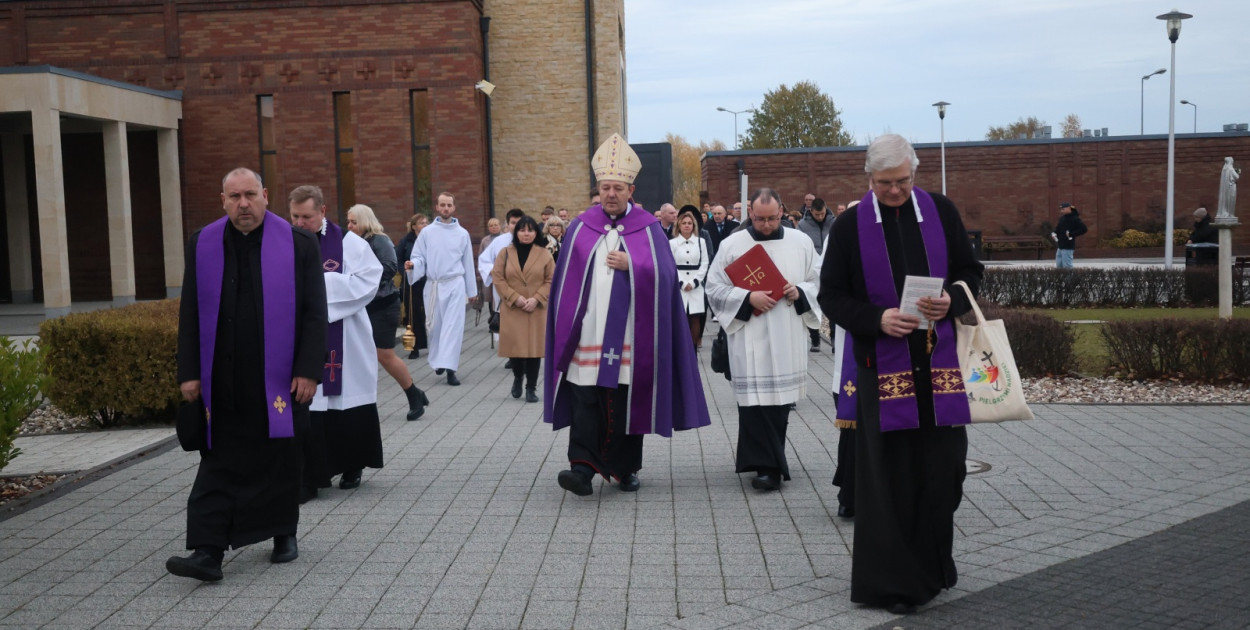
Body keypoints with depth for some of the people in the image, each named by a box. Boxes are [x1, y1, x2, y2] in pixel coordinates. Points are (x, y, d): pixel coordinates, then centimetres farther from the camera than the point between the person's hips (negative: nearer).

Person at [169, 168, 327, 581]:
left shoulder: (298, 245, -3)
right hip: (223, 383, 1)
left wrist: (308, 370, -10)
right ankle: (209, 552, 1)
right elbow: (190, 314, 6)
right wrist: (189, 373, 0)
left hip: (279, 378, -1)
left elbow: (314, 313, -3)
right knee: (219, 466, 1)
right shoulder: (203, 247, 4)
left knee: (281, 461, 10)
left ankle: (284, 534, 28)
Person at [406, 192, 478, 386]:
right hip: (433, 285, 1)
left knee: (453, 326, -9)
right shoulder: (427, 232, 3)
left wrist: (472, 290, 12)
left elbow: (468, 263, 9)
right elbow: (419, 258, 4)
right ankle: (437, 360, 29)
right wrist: (413, 264, -21)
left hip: (455, 284, -1)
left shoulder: (462, 233, 4)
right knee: (435, 326, 9)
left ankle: (450, 368, -12)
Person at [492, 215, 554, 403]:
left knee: (534, 346, -1)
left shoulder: (544, 254, 2)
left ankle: (531, 387, 11)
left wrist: (536, 299, -12)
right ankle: (517, 377, 29)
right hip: (511, 309, 1)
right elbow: (498, 278, 1)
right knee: (515, 346, 0)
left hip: (537, 309, 0)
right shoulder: (506, 253, 5)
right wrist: (515, 297, -11)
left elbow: (551, 280, 0)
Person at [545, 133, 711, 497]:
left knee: (627, 401, 5)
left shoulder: (648, 229, 4)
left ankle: (625, 468, 18)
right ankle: (583, 467, -10)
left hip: (629, 336, -1)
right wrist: (567, 324, 3)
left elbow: (664, 275, -2)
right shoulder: (581, 227, 8)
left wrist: (630, 265, -14)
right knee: (585, 398, -7)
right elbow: (566, 279, 9)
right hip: (587, 333, 1)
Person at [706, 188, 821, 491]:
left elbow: (818, 282, 12)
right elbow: (714, 288, -1)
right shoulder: (732, 245, 0)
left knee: (780, 399, 10)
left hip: (787, 340, 3)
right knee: (755, 400, -8)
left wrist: (800, 293, -9)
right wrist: (748, 298, -15)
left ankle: (768, 462, 24)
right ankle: (769, 467, -5)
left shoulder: (801, 242, 7)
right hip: (750, 339, -3)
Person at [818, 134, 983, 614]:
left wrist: (952, 301, -11)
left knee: (942, 464, 5)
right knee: (888, 474, -1)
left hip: (939, 361, 2)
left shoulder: (941, 212, 6)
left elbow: (970, 272, 11)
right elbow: (831, 295, 0)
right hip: (883, 364, -2)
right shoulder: (851, 225, 0)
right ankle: (890, 580, 9)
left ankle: (932, 564, 24)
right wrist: (877, 319, -16)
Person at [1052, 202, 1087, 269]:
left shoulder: (1075, 219, -11)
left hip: (1068, 248, -8)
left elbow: (1083, 229, -19)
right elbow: (1058, 228, 26)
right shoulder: (1062, 218, 14)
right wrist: (1054, 233, 4)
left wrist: (1071, 234, -19)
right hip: (1060, 246, 9)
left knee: (1067, 266, -6)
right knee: (1059, 266, 11)